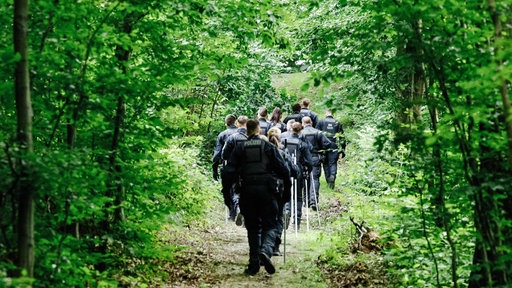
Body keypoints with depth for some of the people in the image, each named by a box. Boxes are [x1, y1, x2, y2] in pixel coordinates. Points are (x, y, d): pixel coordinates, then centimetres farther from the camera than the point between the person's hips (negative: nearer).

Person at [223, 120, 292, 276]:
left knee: (253, 228, 11)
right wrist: (287, 186, 12)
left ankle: (254, 263, 7)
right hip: (267, 190, -2)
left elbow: (229, 171, 0)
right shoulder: (268, 146, 2)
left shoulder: (239, 148, 5)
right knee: (270, 225, 5)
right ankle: (266, 250, -24)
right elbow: (283, 168, -2)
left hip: (247, 191, 2)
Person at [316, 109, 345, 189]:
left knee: (325, 164, 12)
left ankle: (328, 181, 12)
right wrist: (342, 150, 11)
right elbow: (342, 137, 8)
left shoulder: (321, 122, 5)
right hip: (334, 148, 0)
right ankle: (333, 176, -23)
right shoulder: (337, 123, 8)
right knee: (333, 163, 4)